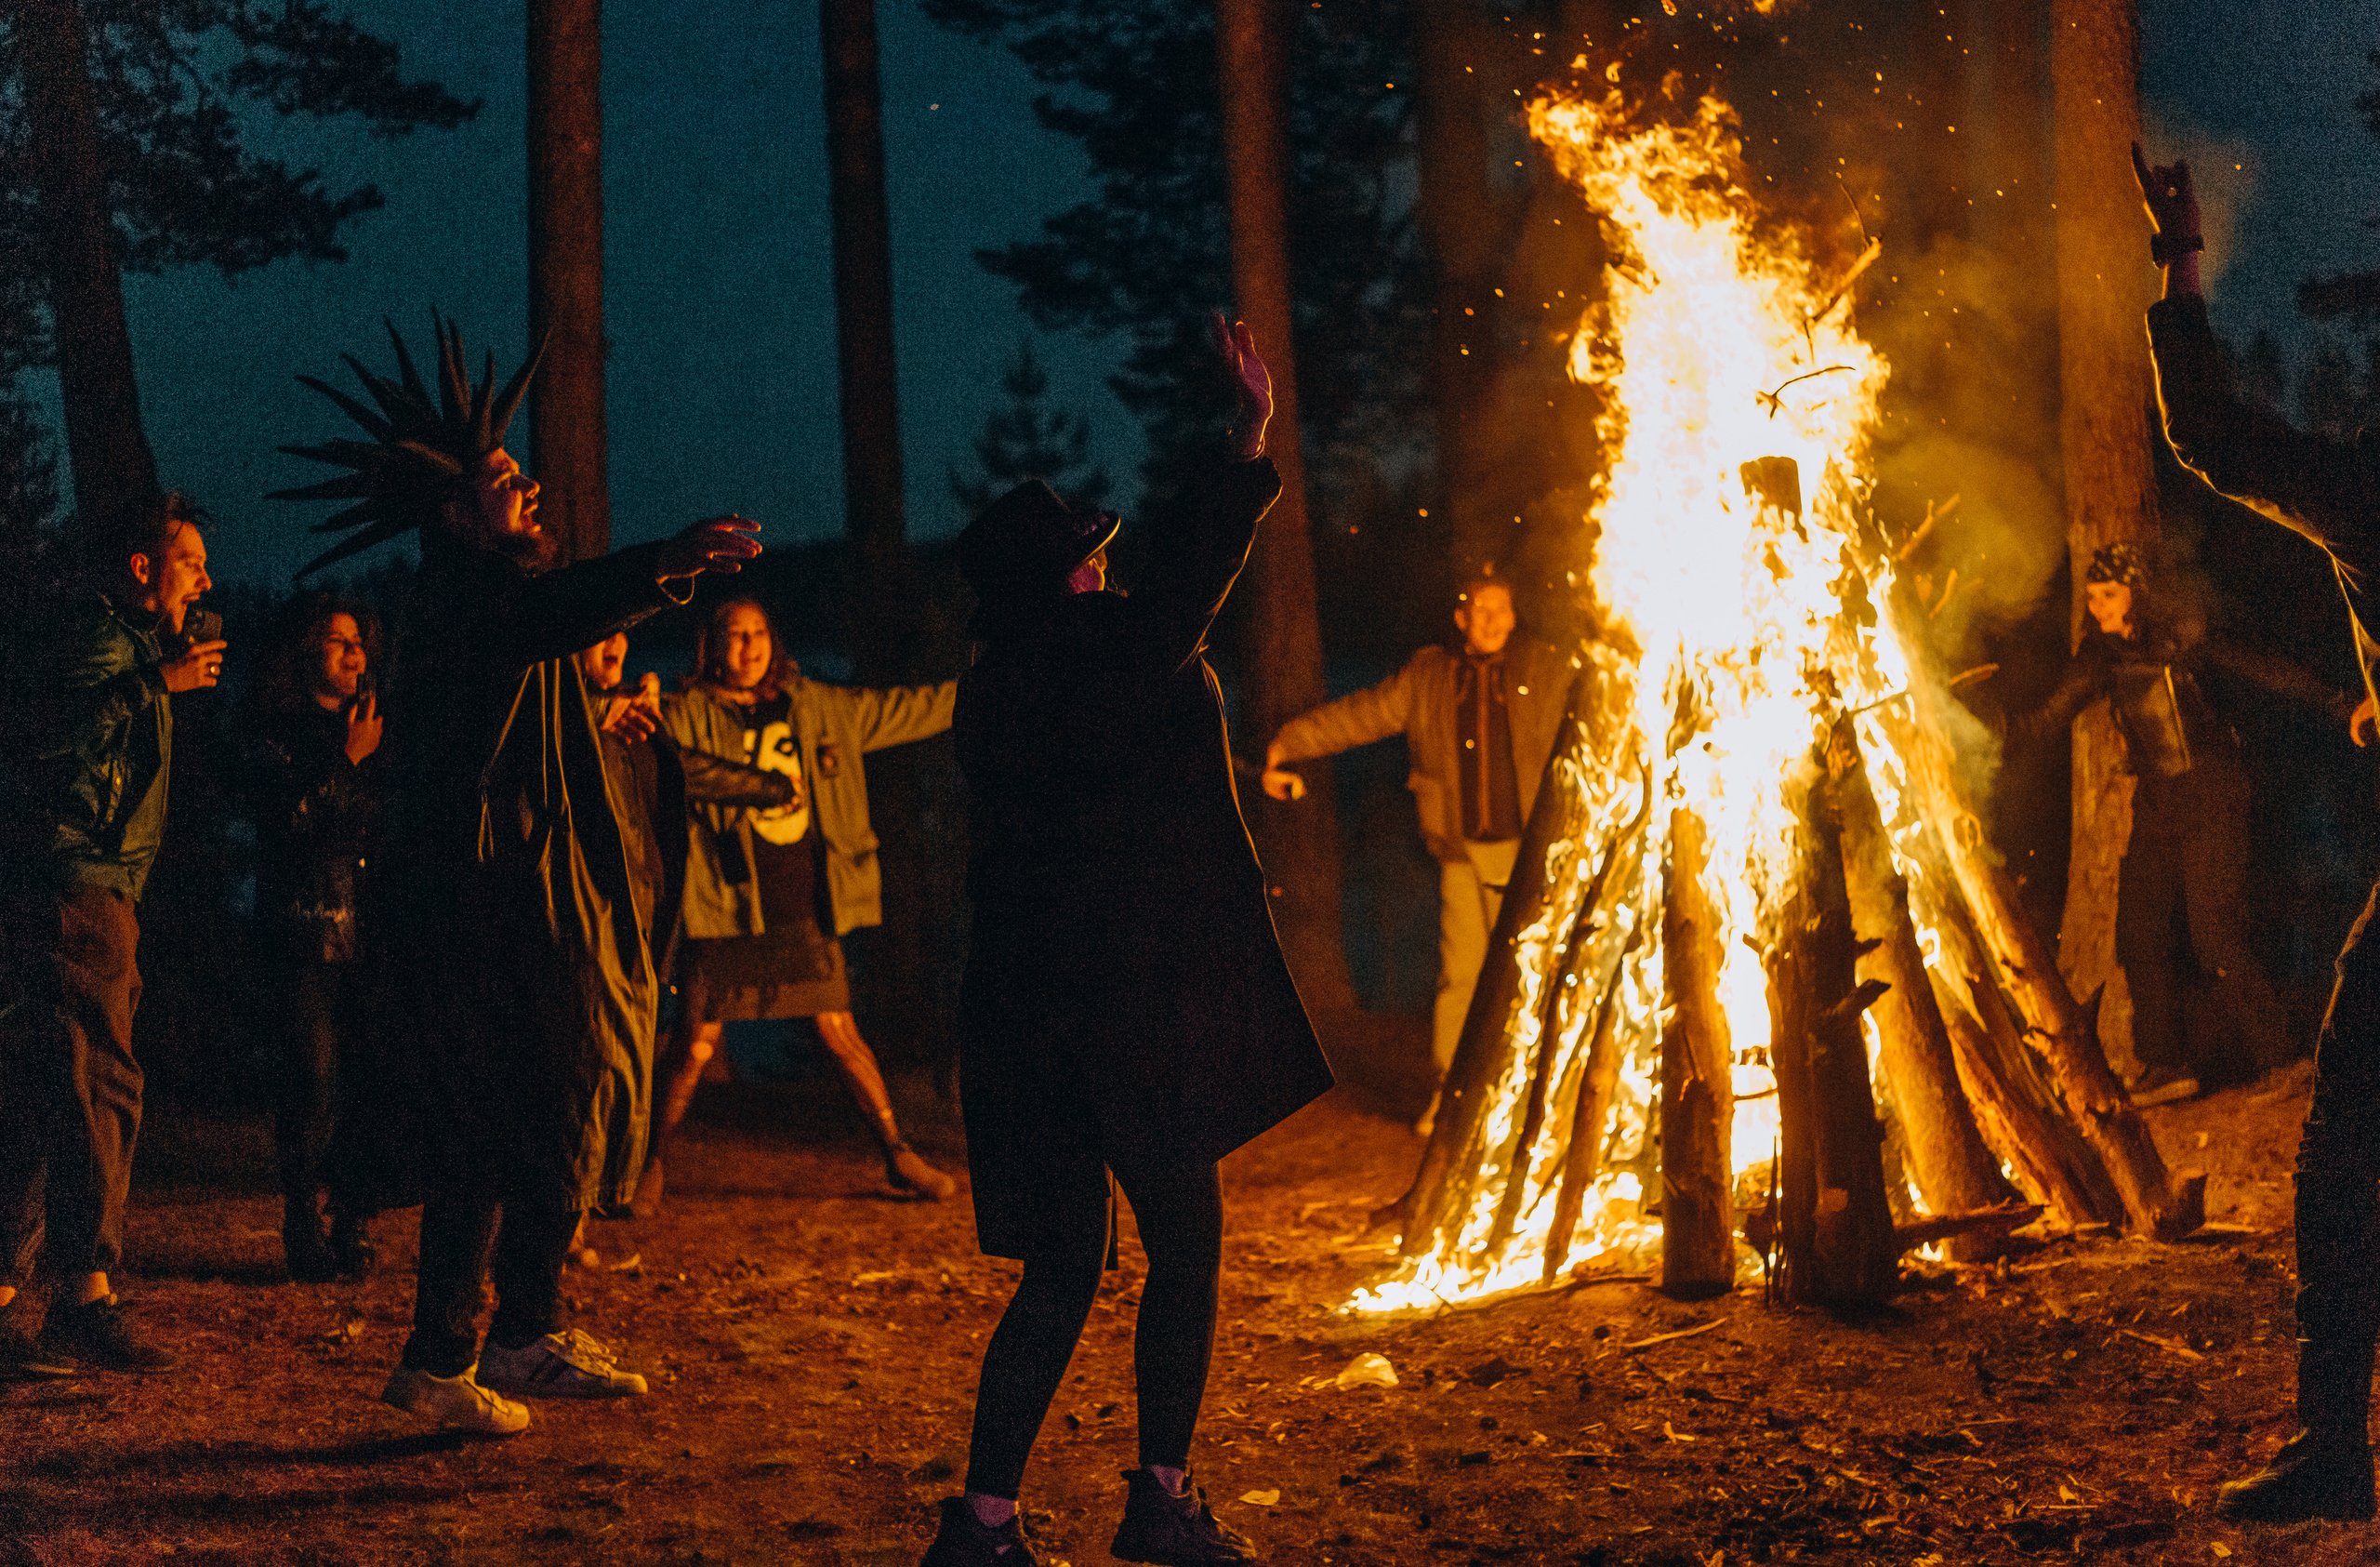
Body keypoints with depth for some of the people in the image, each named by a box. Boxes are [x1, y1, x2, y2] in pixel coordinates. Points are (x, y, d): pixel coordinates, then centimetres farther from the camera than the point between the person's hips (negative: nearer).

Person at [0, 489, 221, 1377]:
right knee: (98, 1089, -13)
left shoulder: (131, 647, 26)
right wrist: (158, 682, -20)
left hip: (89, 898, 11)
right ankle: (86, 1301, -14)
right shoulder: (90, 635, -7)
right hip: (71, 894, -11)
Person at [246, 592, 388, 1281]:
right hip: (306, 933, -4)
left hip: (371, 932, 4)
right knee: (313, 1084, -8)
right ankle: (304, 1238, -2)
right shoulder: (274, 734, 4)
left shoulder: (370, 733, 19)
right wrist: (346, 760, -6)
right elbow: (287, 822, -10)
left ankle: (353, 1232, 4)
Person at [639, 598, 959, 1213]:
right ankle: (652, 1166, 16)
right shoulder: (688, 717, -1)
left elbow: (912, 708, 18)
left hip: (806, 911, 3)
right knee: (696, 1045, -1)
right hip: (726, 912, -3)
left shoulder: (818, 708, 11)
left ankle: (900, 1156, 16)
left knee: (841, 1033, 4)